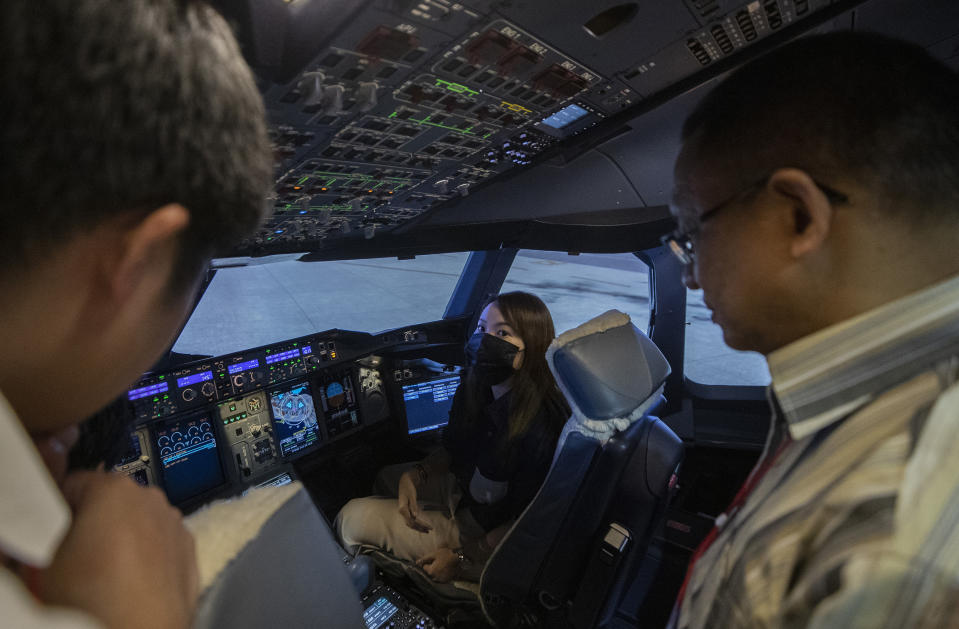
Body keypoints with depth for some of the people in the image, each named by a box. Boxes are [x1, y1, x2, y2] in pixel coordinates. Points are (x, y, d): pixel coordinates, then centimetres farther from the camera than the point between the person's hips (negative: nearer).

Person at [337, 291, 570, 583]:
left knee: (353, 518, -9)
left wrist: (462, 559, -17)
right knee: (388, 477, 25)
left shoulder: (540, 426, -33)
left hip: (485, 534, -8)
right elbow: (455, 449, 7)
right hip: (464, 491, 8)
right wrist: (416, 474, -10)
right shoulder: (476, 390, -8)